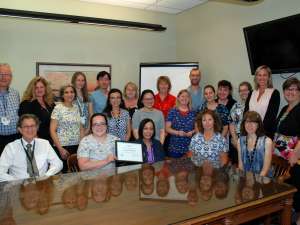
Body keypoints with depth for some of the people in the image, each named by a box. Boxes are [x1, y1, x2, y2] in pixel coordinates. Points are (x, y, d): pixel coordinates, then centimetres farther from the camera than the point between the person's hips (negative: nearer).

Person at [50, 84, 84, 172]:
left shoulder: (76, 108, 10)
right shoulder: (58, 108, -4)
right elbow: (52, 130, -7)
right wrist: (60, 149, -12)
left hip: (77, 147, 4)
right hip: (63, 146, -4)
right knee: (64, 172, -3)